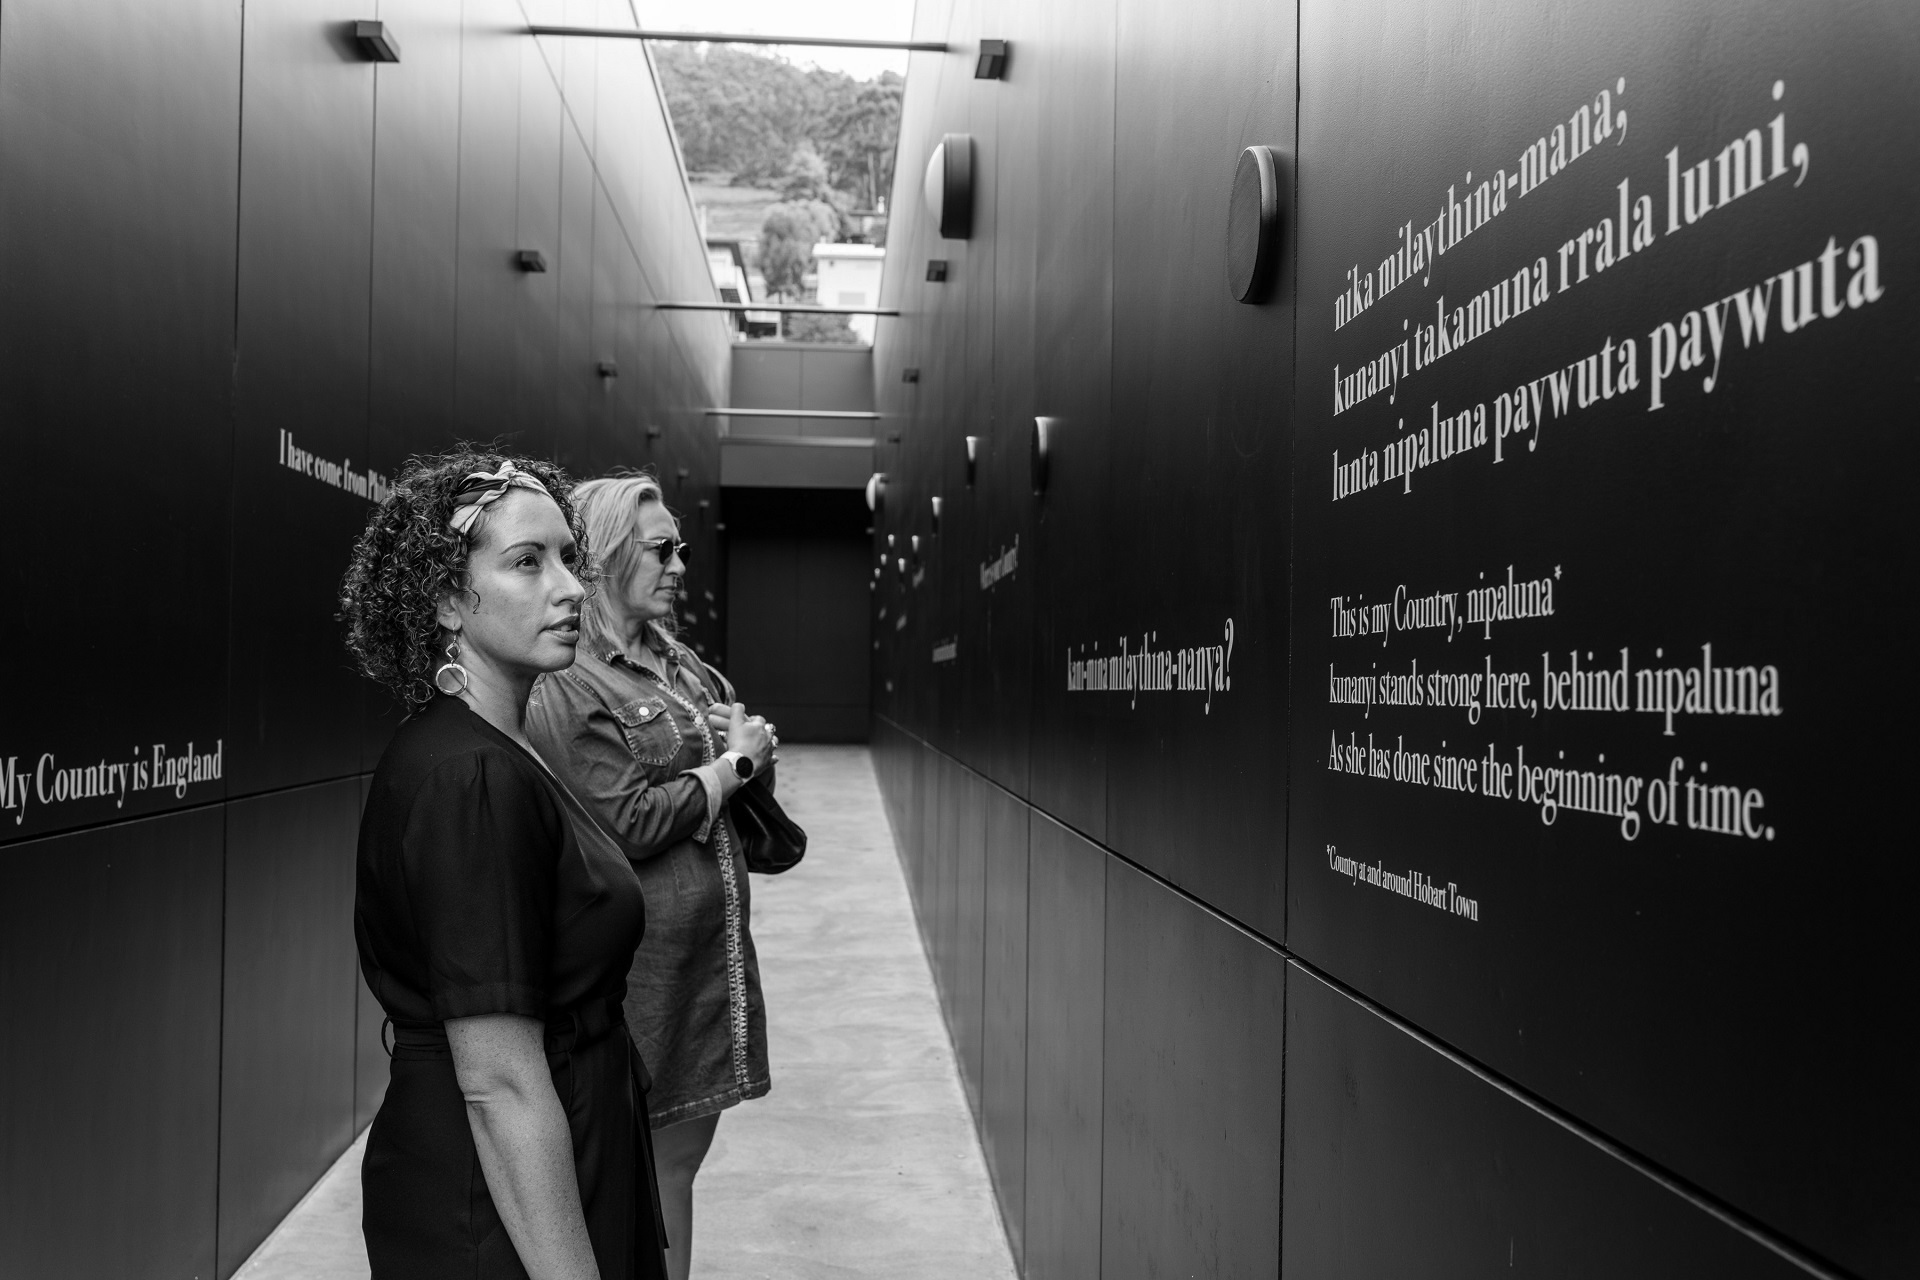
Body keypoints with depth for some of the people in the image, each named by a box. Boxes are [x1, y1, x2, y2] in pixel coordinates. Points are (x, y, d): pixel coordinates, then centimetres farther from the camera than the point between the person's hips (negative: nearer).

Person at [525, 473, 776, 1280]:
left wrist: (748, 744, -3)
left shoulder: (679, 661, 12)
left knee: (680, 1159, 17)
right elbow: (630, 823, -19)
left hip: (711, 948, 7)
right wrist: (730, 764, -9)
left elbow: (753, 778, 18)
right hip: (634, 961, -7)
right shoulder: (565, 686, -12)